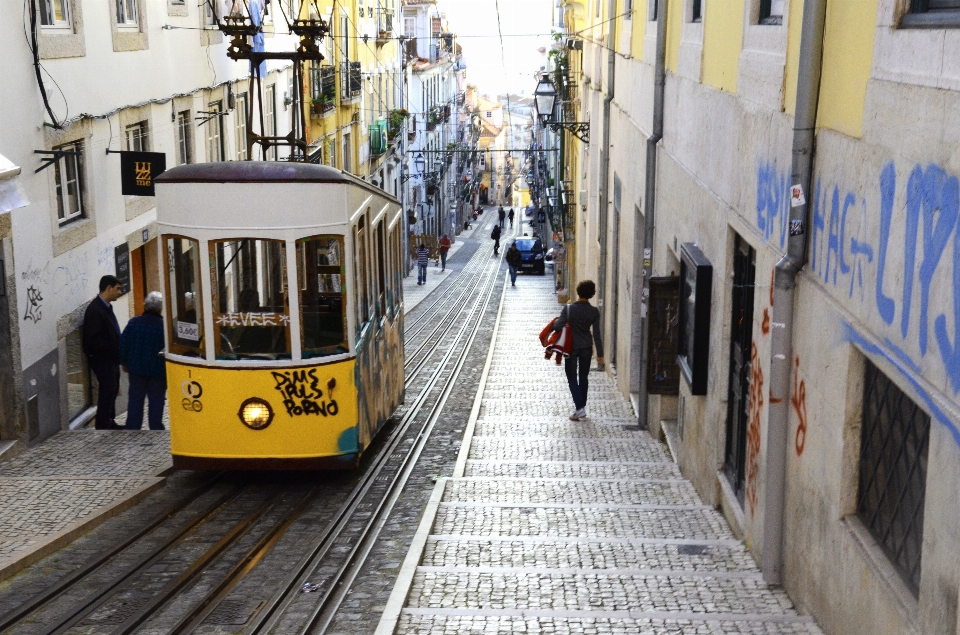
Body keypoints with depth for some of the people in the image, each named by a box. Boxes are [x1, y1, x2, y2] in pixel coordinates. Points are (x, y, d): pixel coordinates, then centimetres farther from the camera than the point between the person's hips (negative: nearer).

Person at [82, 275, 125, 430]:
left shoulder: (106, 307, 9)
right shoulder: (95, 310, -20)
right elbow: (93, 339, -24)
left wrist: (118, 350, 5)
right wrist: (114, 349, -21)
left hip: (110, 358, 9)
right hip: (101, 359, -9)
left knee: (112, 390, 15)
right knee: (107, 391, -5)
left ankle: (109, 422, 26)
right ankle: (102, 427, 3)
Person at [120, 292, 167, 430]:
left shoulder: (134, 322, -5)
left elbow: (123, 345, 0)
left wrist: (124, 362, 13)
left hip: (136, 368, 2)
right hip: (158, 370, -2)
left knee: (135, 399, 11)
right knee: (156, 400, 5)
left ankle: (132, 427, 15)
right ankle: (156, 428, 8)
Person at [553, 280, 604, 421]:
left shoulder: (569, 309, -16)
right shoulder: (594, 311, -8)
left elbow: (557, 326, -19)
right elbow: (597, 334, -6)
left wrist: (555, 322, 5)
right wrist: (600, 354, 0)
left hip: (571, 347, -3)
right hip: (586, 348, 3)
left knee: (572, 378, 4)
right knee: (583, 377, 16)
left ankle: (580, 409, -8)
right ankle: (582, 407, 22)